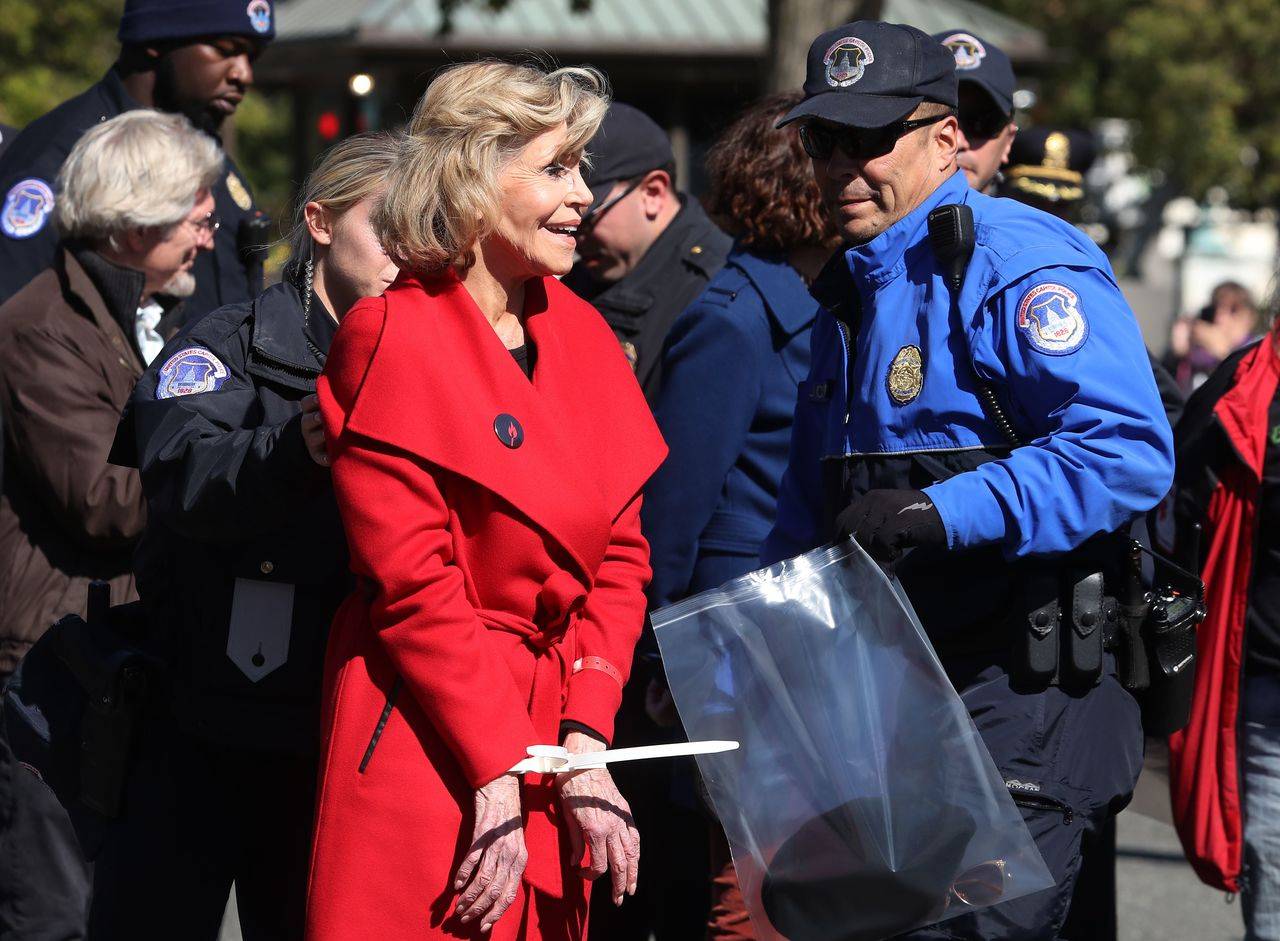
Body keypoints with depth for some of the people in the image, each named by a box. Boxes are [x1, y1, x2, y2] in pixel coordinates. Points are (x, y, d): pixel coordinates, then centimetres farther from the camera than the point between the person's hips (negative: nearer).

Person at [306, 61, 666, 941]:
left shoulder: (582, 335, 11)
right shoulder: (390, 340, -8)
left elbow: (621, 555, 8)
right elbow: (411, 581, -13)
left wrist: (584, 741, -5)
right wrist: (496, 776, -16)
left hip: (547, 737, 6)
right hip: (427, 734, -6)